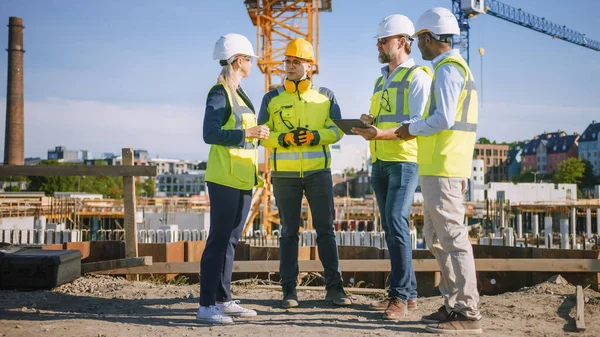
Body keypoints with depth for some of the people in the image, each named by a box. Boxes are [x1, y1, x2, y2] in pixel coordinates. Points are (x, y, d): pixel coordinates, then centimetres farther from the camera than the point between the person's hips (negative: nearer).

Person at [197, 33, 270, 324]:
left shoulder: (238, 93, 16)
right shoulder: (219, 93, -11)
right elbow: (210, 134, -20)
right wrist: (246, 133, -24)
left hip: (242, 179, 9)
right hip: (225, 179, -9)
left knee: (230, 239, 11)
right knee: (219, 239, -7)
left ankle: (223, 300, 18)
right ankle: (206, 305, -1)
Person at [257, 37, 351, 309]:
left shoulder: (325, 96, 7)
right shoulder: (272, 98, 6)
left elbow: (337, 129, 4)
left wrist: (315, 136, -15)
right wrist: (284, 138, -16)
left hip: (318, 172, 0)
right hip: (284, 174, 0)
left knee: (325, 229, 3)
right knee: (289, 232, 5)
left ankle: (334, 287, 10)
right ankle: (289, 290, 11)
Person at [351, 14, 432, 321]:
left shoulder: (418, 76, -4)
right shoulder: (381, 80, 21)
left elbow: (418, 123, -14)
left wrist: (381, 133, -25)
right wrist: (368, 123, 3)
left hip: (405, 160, -8)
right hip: (380, 162, 8)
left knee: (396, 222, -16)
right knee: (390, 227, 7)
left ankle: (400, 295, -10)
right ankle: (408, 292, 15)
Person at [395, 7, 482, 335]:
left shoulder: (447, 68, -11)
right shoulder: (457, 66, 20)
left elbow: (442, 119, -21)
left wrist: (412, 129, -7)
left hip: (441, 168, -10)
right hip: (441, 168, 10)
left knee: (452, 237, -8)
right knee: (436, 237, 14)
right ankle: (453, 304, 18)